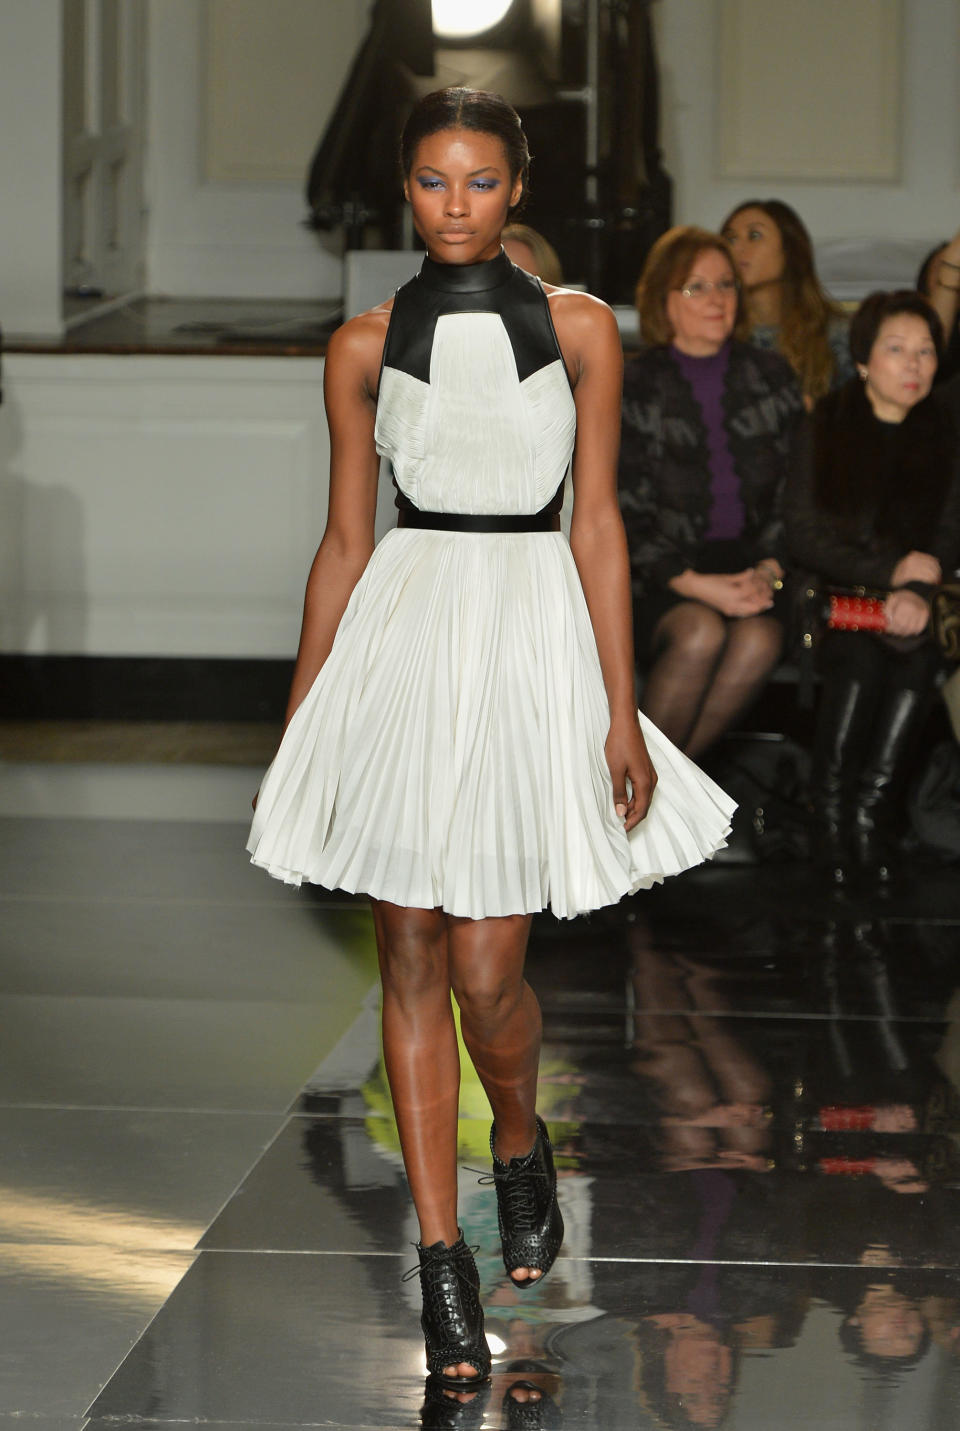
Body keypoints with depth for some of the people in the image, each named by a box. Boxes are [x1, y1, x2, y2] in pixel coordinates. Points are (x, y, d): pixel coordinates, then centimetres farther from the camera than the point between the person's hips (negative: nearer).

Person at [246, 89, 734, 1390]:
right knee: (412, 958, 1)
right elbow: (345, 540, 10)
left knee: (486, 969, -5)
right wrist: (297, 730, 8)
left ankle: (520, 1142, 29)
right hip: (398, 639, 1)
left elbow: (599, 525, 3)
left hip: (532, 638, -1)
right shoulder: (366, 346, 7)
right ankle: (442, 1259, 8)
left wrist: (623, 715, -2)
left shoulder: (577, 328, 4)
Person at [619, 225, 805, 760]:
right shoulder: (634, 389, 2)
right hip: (664, 574, -2)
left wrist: (768, 570, -7)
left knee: (760, 638, -31)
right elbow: (625, 515, -3)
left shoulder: (771, 376, 12)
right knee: (700, 634, -34)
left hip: (752, 569, 2)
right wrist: (696, 585, -16)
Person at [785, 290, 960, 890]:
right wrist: (888, 569, -13)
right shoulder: (824, 429, 0)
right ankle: (832, 813, -19)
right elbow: (805, 540, -3)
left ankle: (871, 808, -20)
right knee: (862, 654, -25)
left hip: (908, 602, 3)